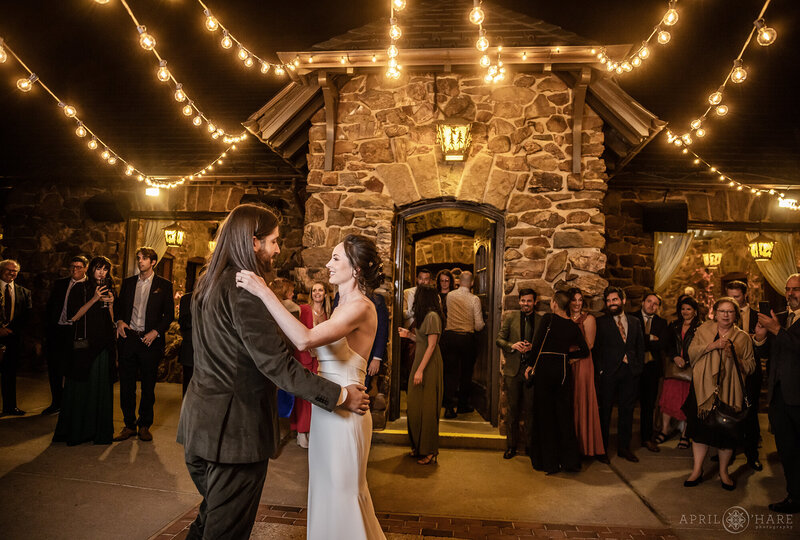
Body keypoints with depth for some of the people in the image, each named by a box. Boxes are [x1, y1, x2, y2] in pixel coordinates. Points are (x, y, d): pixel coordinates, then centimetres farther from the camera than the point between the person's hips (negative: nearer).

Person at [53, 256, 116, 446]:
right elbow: (73, 316, -7)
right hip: (83, 345, -3)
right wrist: (94, 299, -12)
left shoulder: (109, 291, 14)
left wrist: (110, 304, -5)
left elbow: (112, 322, 11)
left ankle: (99, 430, 12)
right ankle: (75, 431, 13)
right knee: (79, 388, 1)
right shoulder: (80, 288, 3)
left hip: (103, 346, 3)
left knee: (100, 388, 4)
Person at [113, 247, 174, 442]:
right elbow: (120, 306, 17)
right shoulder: (128, 282, 13)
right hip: (128, 338, 3)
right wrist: (119, 321, -3)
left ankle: (144, 426, 17)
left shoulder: (164, 285, 2)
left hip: (150, 341, -3)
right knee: (126, 384, 6)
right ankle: (129, 424, 19)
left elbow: (169, 314, 0)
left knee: (148, 385, 4)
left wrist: (156, 332, -11)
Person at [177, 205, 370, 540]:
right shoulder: (243, 288, -21)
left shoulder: (207, 283, 10)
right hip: (234, 428, -9)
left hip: (201, 421, 10)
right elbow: (275, 364, -25)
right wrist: (340, 396, -19)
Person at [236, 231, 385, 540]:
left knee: (341, 495, 8)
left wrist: (264, 292, -30)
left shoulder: (361, 307, -20)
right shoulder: (344, 306, 12)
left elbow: (305, 339, -33)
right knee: (329, 493, 23)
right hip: (327, 410, 9)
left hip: (343, 413, -9)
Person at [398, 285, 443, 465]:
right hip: (420, 360, 9)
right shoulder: (423, 315, 13)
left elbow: (431, 345, -19)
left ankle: (429, 451, 8)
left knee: (426, 407, -2)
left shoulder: (432, 316, -16)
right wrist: (409, 335, 17)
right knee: (416, 405, 13)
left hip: (429, 364, -9)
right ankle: (418, 446, 25)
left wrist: (420, 370, -21)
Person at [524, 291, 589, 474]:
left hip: (545, 368, -4)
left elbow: (536, 343, -13)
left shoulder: (548, 318, -9)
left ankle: (549, 462, 14)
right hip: (563, 370, 4)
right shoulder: (573, 326, 6)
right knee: (564, 414, 13)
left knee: (545, 414, 6)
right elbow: (585, 351, 10)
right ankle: (570, 460, 19)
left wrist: (530, 364, -4)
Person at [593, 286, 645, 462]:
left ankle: (624, 447, 22)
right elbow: (596, 348, -2)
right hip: (609, 373, -3)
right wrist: (600, 369, -8)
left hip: (630, 373, 3)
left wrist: (638, 367, 3)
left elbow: (640, 347, 13)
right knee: (605, 410, 4)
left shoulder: (635, 322, 12)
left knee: (627, 410, 9)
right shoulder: (601, 322, 1)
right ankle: (602, 448, 15)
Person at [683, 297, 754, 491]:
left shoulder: (743, 338, 5)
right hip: (704, 388, 0)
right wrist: (712, 345, -16)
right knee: (701, 428, 4)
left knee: (727, 430, 4)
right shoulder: (704, 329, 7)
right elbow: (691, 352, -3)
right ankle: (697, 470, 15)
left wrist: (734, 356, -15)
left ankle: (723, 472, 23)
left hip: (730, 391, 0)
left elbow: (749, 367, 3)